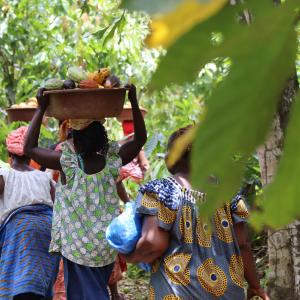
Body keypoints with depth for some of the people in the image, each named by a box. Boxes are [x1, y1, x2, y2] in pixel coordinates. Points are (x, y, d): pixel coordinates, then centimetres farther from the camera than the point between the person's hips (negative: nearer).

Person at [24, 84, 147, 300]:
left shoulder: (68, 163, -15)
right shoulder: (113, 161, -6)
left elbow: (29, 148, -8)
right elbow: (141, 138, 7)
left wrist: (41, 109, -8)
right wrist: (134, 102, 3)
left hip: (78, 247, -4)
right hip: (108, 245, 4)